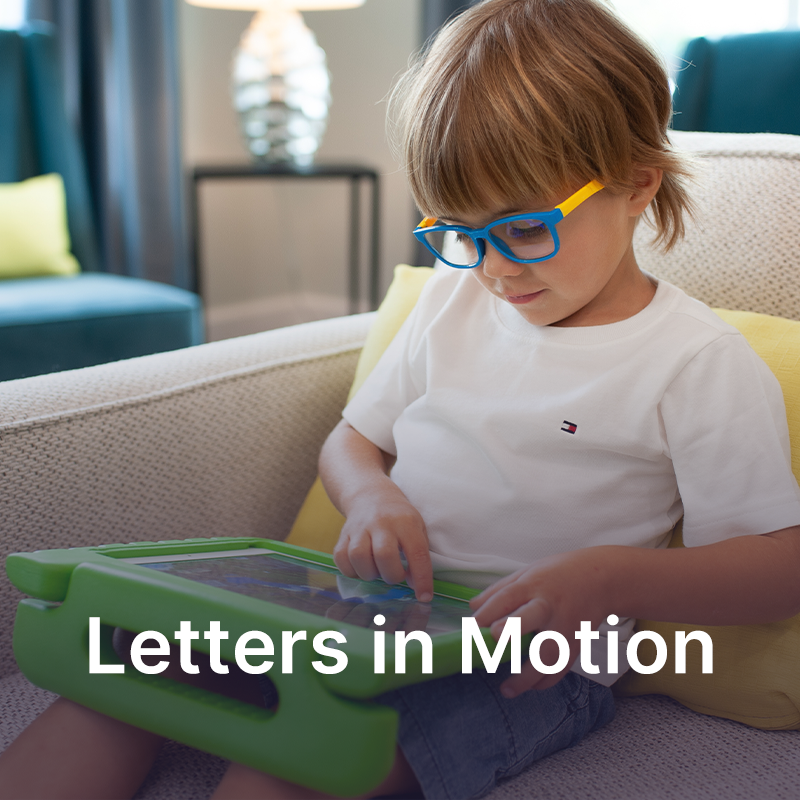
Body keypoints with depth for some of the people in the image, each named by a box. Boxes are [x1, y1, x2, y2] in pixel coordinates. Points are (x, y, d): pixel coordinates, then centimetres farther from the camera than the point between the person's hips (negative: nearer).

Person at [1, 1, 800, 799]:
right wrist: (371, 497, -8)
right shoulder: (456, 295, 10)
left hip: (529, 659, -5)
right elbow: (353, 439, 17)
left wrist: (609, 579, -29)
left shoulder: (700, 364, -9)